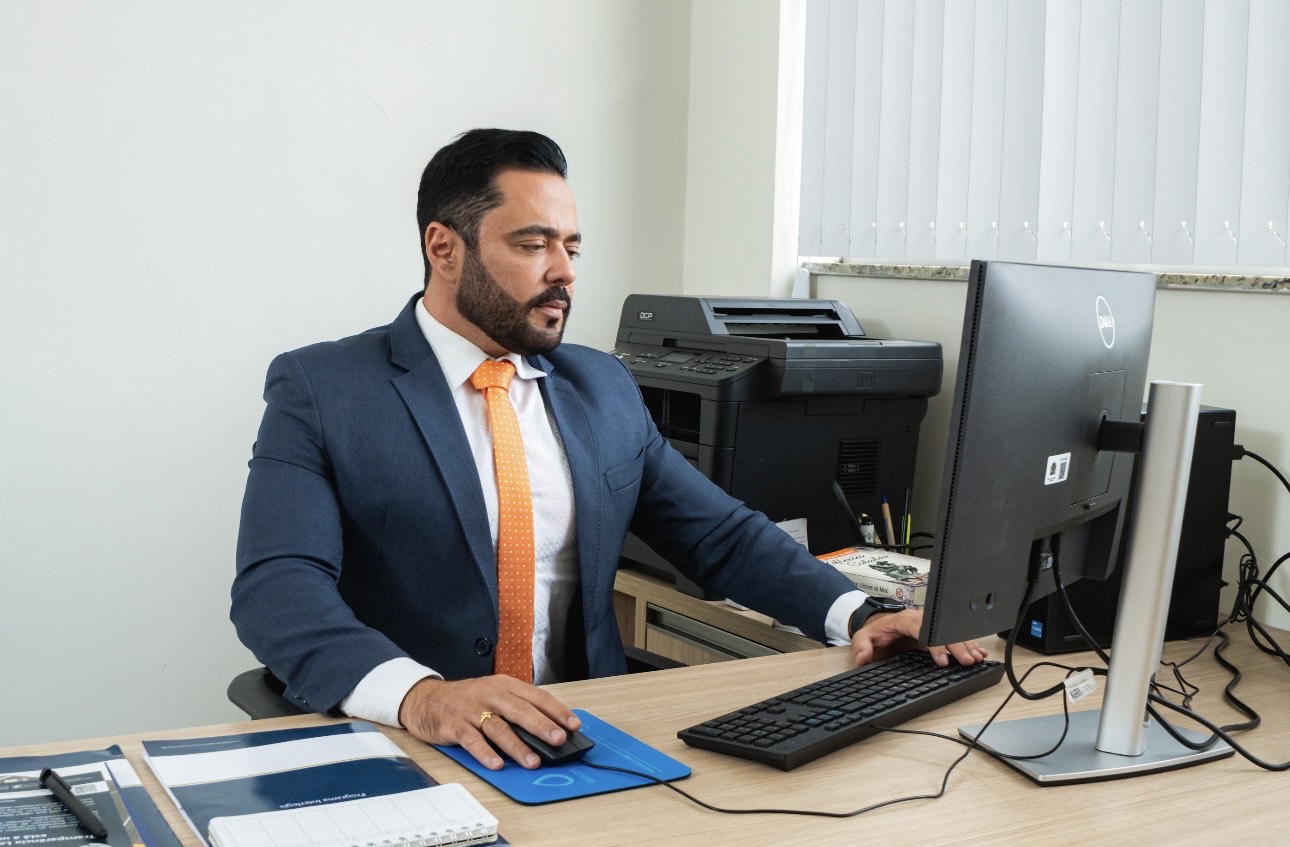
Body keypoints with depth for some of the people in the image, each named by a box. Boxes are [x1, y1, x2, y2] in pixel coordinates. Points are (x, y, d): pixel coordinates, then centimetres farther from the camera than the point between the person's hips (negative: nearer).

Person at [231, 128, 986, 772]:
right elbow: (278, 588, -17)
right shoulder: (321, 390, -5)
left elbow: (723, 535, 12)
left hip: (577, 738, 4)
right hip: (394, 751, -3)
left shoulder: (604, 388, 11)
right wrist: (418, 695, -35)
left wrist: (858, 615, -5)